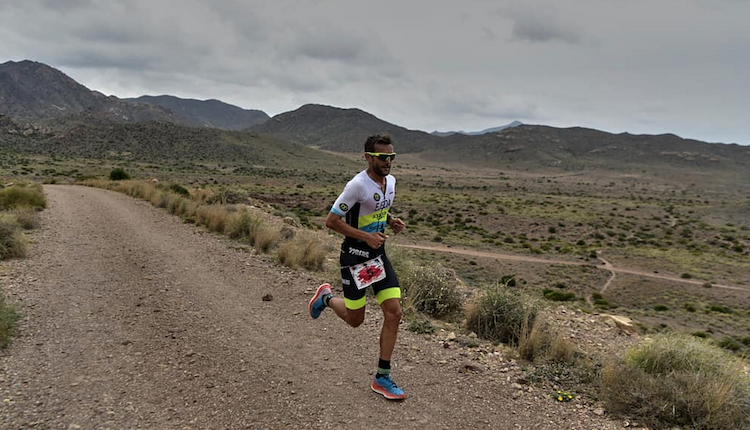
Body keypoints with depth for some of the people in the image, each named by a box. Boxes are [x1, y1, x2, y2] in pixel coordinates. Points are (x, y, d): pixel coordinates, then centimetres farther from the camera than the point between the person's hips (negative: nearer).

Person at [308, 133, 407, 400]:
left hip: (378, 254, 7)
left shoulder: (391, 181, 5)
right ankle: (326, 298, 40)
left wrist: (392, 221, 2)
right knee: (355, 319, 6)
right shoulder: (358, 185, -20)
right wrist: (366, 236, -24)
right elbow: (331, 220, -17)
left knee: (394, 313, -3)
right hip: (355, 256, -7)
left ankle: (382, 378, 9)